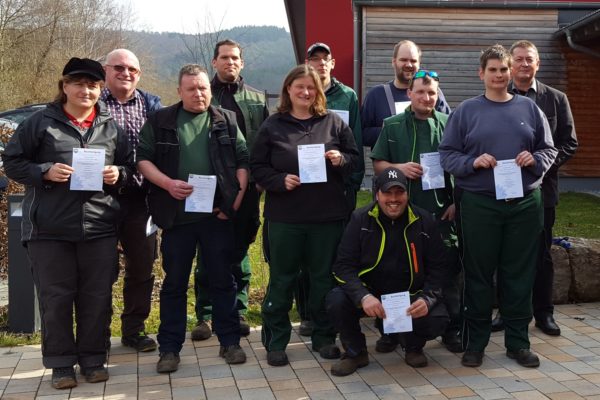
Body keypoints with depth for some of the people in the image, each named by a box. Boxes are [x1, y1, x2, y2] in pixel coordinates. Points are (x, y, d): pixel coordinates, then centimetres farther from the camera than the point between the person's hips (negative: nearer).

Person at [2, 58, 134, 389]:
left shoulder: (111, 127, 11)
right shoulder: (41, 122, 2)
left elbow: (130, 165, 19)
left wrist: (118, 174, -3)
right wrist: (45, 172, -13)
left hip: (99, 227, 2)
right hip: (50, 227, -2)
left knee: (97, 296, 8)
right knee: (55, 297, 5)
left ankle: (93, 359, 24)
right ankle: (61, 363, 20)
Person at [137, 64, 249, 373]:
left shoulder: (226, 121, 9)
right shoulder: (160, 121, 6)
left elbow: (242, 161, 8)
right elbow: (143, 159, 2)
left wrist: (237, 197, -4)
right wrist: (168, 184, -13)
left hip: (218, 214, 1)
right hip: (177, 215, 0)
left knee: (223, 279, 8)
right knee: (174, 283, 7)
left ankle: (229, 342, 20)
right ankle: (169, 348, 16)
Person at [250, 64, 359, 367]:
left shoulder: (333, 122, 7)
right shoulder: (273, 125, 4)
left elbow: (354, 158, 10)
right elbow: (257, 166, 3)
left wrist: (341, 160, -11)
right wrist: (280, 180, -14)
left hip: (328, 214, 1)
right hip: (284, 216, -1)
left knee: (324, 277, 10)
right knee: (281, 279, 6)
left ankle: (324, 337, 25)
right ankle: (275, 341, 17)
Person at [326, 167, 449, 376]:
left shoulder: (424, 221, -4)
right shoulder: (360, 219, -7)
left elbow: (437, 267, 1)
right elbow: (343, 266, -11)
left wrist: (427, 299, -18)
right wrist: (363, 297, -29)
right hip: (368, 292, 0)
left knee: (437, 319, -26)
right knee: (336, 301, -28)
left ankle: (413, 347, 13)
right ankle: (356, 352, 2)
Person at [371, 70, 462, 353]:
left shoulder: (449, 124, 7)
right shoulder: (392, 125, 7)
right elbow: (377, 164, 8)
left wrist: (458, 202, 1)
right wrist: (398, 168, -12)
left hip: (442, 212, 0)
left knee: (448, 273, 5)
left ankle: (452, 330, 19)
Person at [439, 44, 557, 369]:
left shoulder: (529, 108, 9)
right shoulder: (466, 111, 2)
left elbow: (549, 150, 12)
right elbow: (447, 154, 0)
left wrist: (535, 159, -9)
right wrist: (473, 162, -17)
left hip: (524, 203, 2)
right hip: (480, 204, -2)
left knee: (520, 274, 8)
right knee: (478, 274, 5)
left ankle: (518, 342, 21)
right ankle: (475, 342, 17)